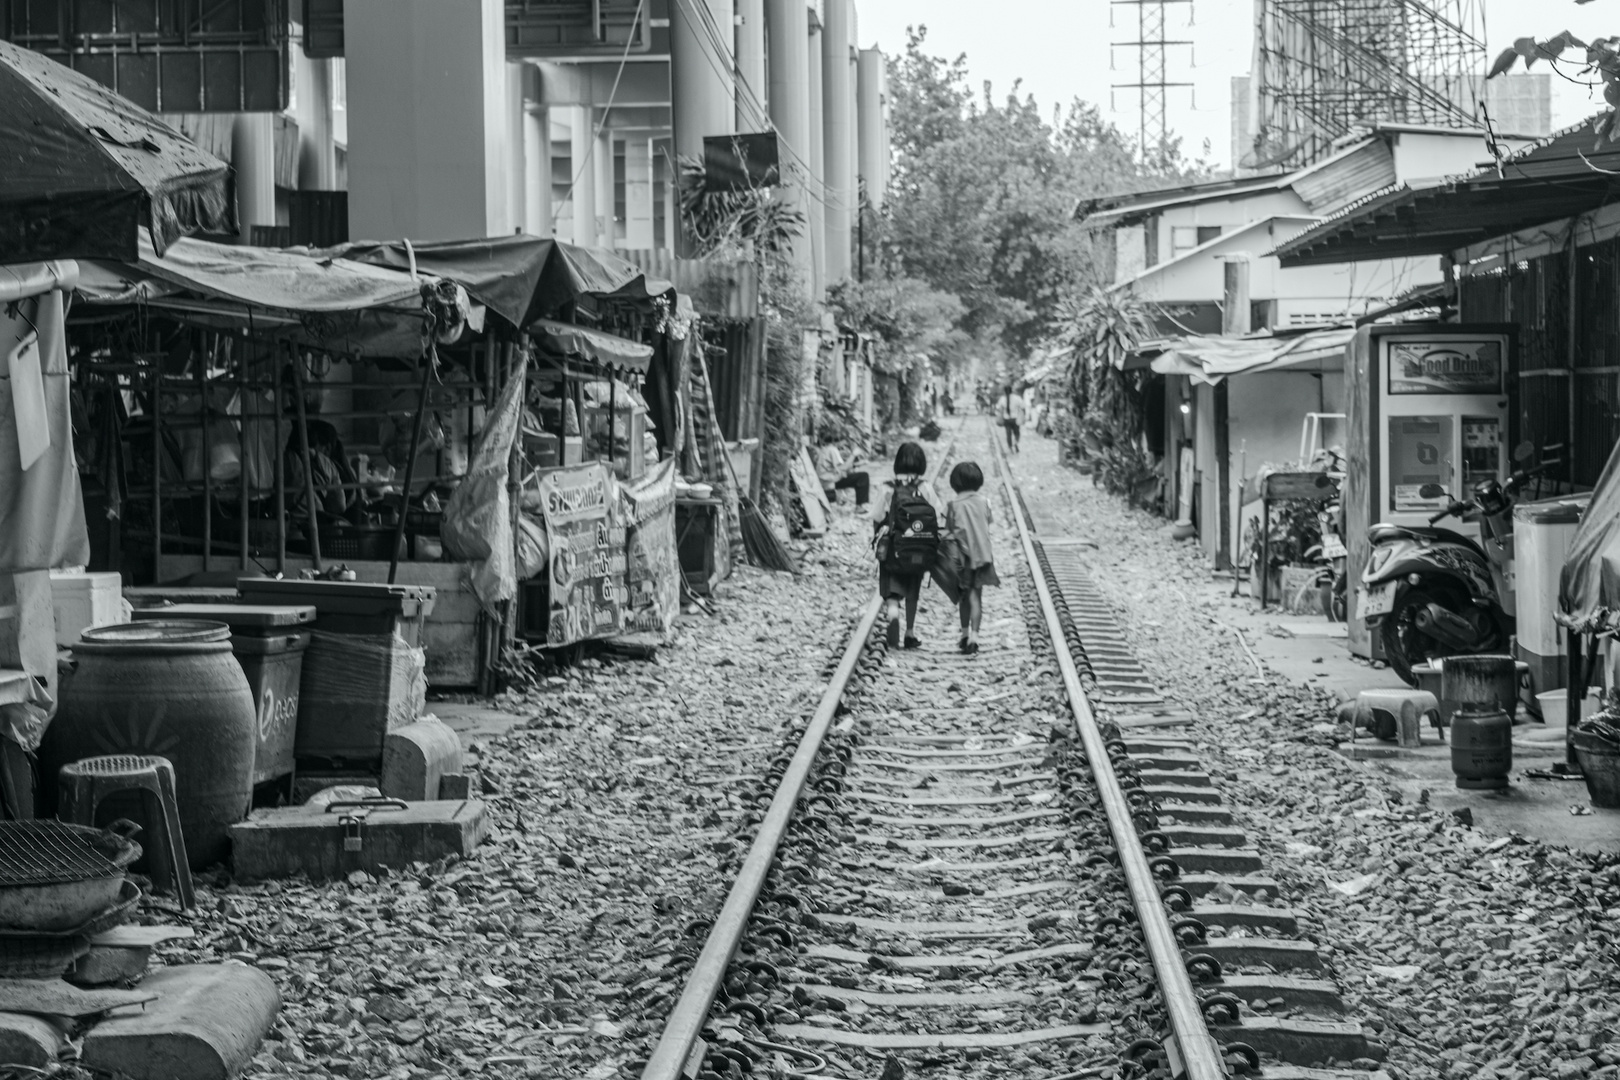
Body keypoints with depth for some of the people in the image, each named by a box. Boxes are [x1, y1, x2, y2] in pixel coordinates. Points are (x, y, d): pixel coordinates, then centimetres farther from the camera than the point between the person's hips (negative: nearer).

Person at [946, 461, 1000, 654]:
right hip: (983, 554, 1)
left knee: (965, 596, 14)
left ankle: (965, 633, 19)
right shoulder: (984, 502, -3)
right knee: (976, 596, 0)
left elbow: (949, 530, -7)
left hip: (963, 554, -1)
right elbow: (988, 524, 5)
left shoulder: (954, 505, -8)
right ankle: (974, 634, -12)